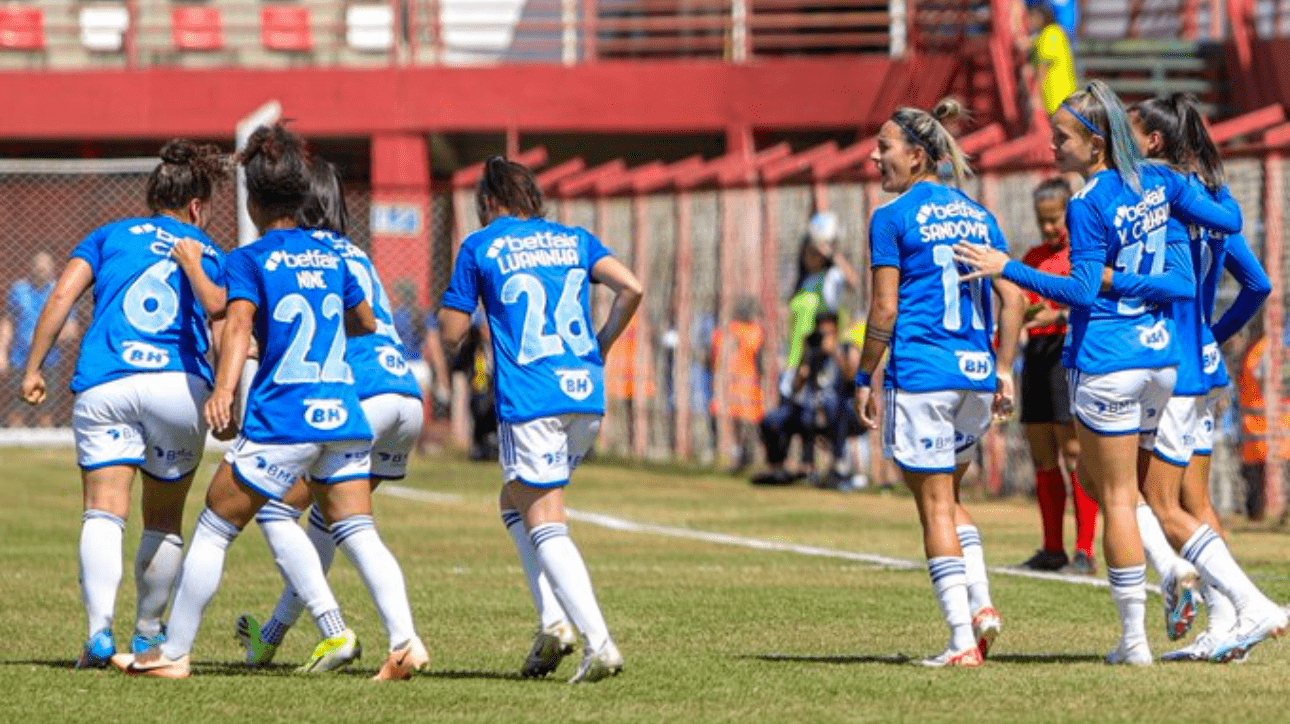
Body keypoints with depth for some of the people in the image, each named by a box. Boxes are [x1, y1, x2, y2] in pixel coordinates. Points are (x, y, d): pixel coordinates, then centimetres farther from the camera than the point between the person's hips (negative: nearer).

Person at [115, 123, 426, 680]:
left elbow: (239, 323, -18)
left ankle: (172, 654, 9)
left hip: (282, 418, -5)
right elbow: (367, 323, 30)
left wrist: (223, 389, -31)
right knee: (357, 531, 4)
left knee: (214, 528, 5)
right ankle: (405, 641, -14)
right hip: (344, 413, 5)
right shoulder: (330, 256, 16)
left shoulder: (249, 260, -1)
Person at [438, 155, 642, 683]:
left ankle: (599, 643, -18)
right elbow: (630, 288, 1)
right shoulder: (572, 239, 15)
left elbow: (451, 333, 4)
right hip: (586, 393, 5)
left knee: (545, 525, -4)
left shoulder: (479, 247, 4)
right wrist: (599, 350, 13)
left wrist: (448, 306, 26)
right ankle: (553, 619, 8)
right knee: (514, 500, 23)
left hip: (529, 398, -5)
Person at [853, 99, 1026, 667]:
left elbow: (885, 311, -9)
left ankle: (963, 641, -3)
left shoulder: (893, 218, -5)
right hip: (976, 371, 6)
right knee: (948, 496, 22)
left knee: (934, 504, 0)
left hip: (921, 371, -6)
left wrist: (864, 376, 0)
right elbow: (1012, 299, 9)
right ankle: (981, 604, 3)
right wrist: (1004, 370, 13)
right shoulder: (978, 216, 13)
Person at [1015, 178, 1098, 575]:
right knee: (1042, 458, 7)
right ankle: (1052, 550, 13)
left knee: (1075, 455, -12)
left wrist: (1060, 316, -26)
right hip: (1036, 353, 7)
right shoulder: (1033, 258, 19)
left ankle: (1085, 552, -13)